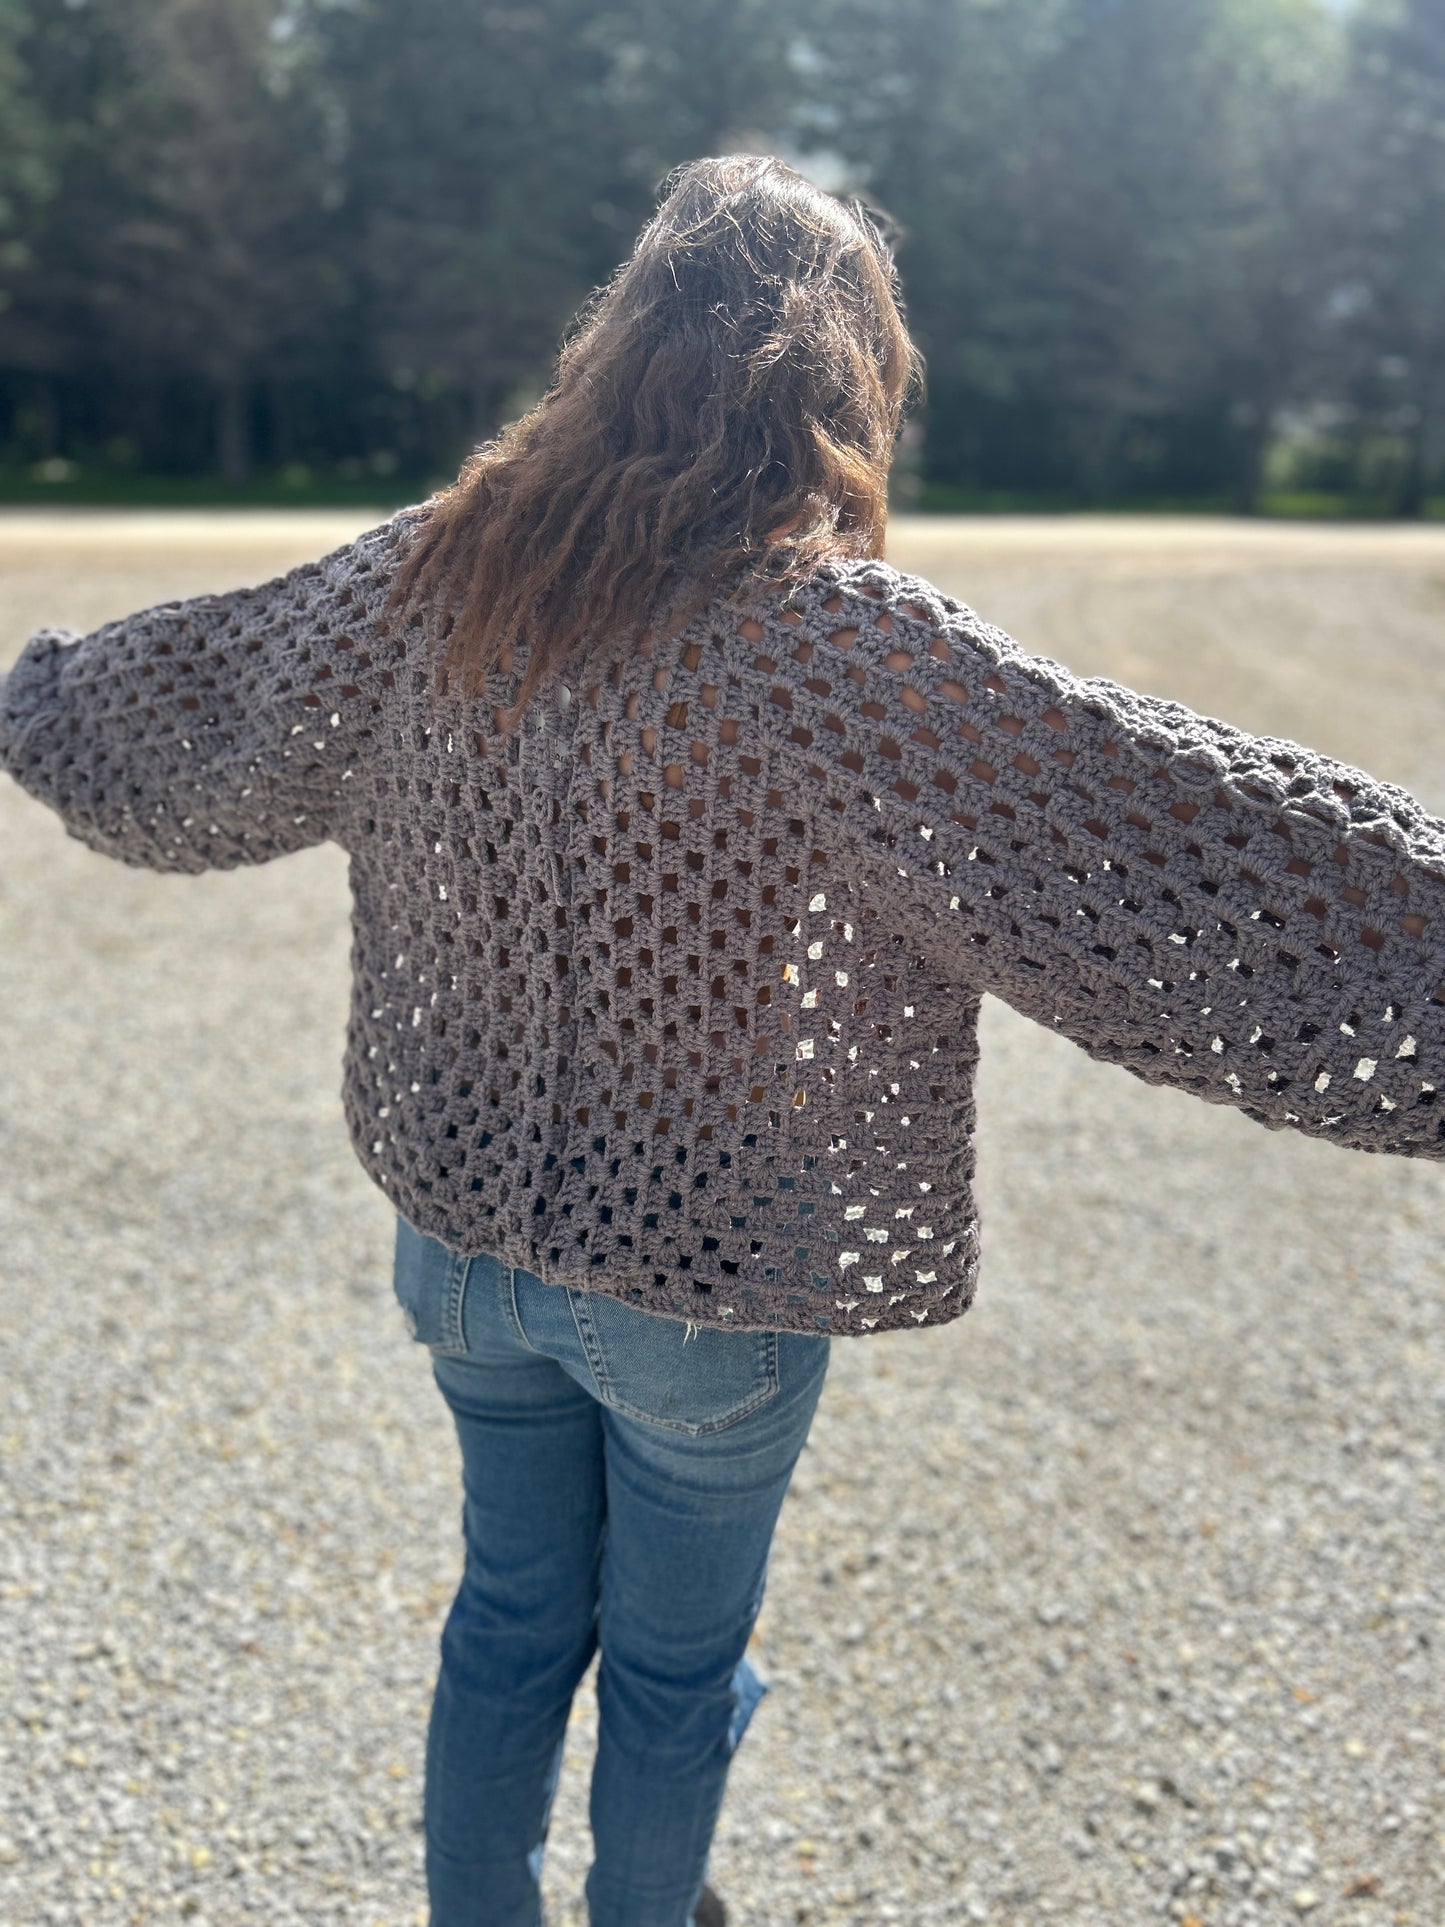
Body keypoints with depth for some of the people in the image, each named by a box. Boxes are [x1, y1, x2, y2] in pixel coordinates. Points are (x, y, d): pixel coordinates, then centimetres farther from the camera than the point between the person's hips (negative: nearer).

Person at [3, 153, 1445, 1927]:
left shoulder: (434, 573, -7)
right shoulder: (846, 643, -24)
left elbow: (196, 730, 8)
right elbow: (1162, 849, -30)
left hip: (465, 1241, 5)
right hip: (709, 1283, -4)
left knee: (509, 1615, 26)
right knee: (674, 1662, 22)